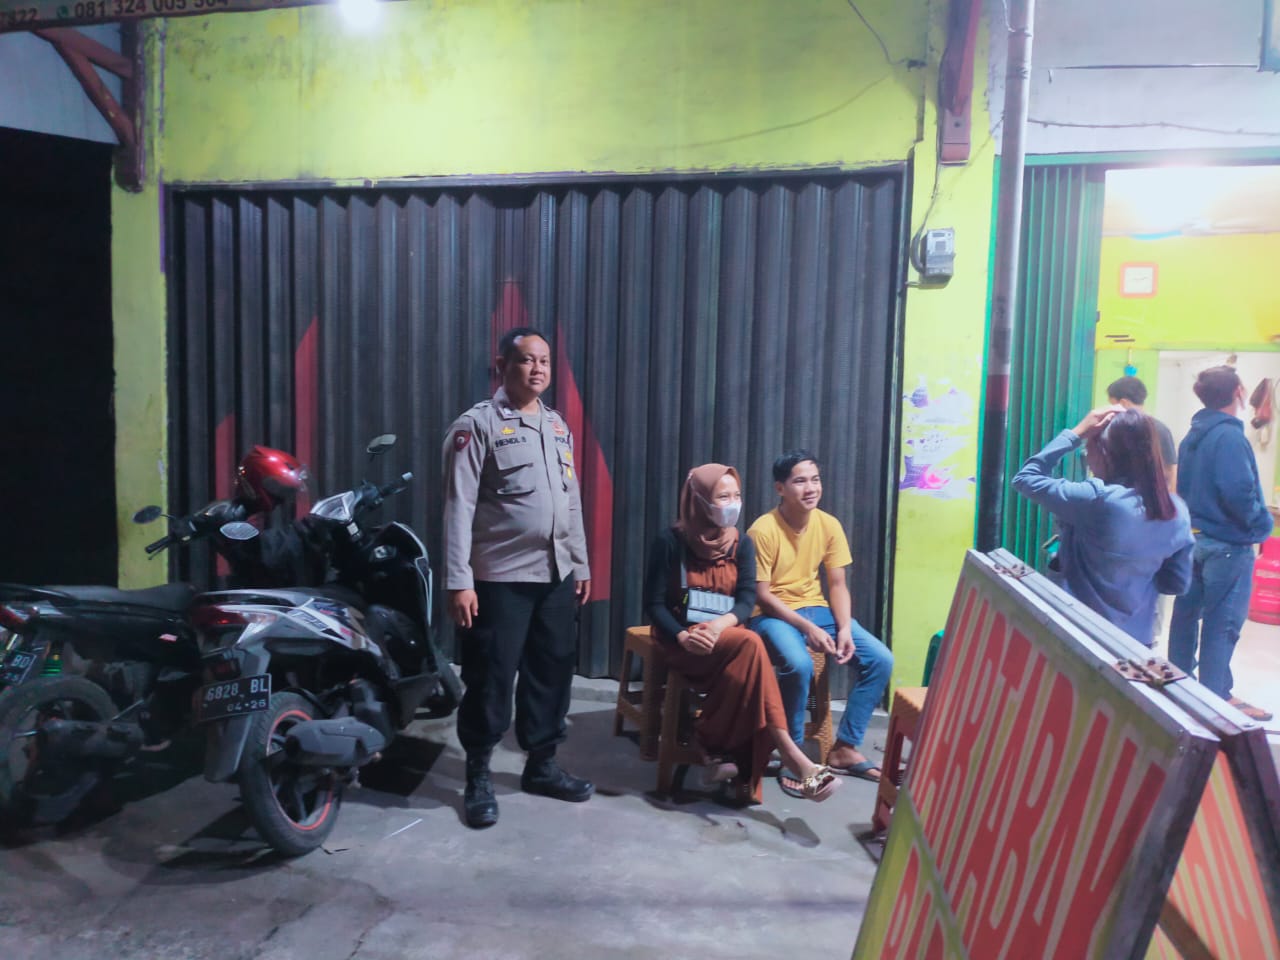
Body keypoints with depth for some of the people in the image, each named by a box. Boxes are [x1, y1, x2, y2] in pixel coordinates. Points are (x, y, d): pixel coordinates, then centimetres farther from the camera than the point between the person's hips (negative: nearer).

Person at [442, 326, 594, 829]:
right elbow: (459, 508, -13)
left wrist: (581, 565, 16)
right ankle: (478, 778, 17)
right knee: (491, 678, 2)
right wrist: (458, 582, -18)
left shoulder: (558, 427, 13)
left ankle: (541, 765, 28)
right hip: (500, 578, -6)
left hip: (556, 575, 7)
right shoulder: (477, 425, -8)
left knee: (552, 672, 13)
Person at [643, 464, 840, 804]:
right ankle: (788, 753, -33)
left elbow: (747, 599, -4)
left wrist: (721, 624, -26)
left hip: (726, 639, 4)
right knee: (751, 644, -32)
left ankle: (717, 747, -22)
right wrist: (682, 636, -25)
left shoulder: (741, 544, 5)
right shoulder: (670, 542, -6)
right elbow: (654, 603, -7)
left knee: (745, 664, -35)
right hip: (682, 641, -4)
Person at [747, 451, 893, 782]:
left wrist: (845, 629, -15)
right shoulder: (763, 530, -17)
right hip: (773, 614, -6)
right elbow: (761, 595, -16)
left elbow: (838, 585, 2)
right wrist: (808, 628, -24)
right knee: (799, 664, -36)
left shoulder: (829, 525, -2)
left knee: (880, 659, -11)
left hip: (816, 608, 6)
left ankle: (844, 748, 1)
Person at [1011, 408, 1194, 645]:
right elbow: (1177, 584, 3)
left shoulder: (1097, 500, -24)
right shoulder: (1176, 511, -5)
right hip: (1138, 639, 5)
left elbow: (1025, 478, -13)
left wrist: (1076, 433, -11)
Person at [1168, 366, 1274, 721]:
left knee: (1187, 612, 16)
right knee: (1223, 624, 0)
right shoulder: (1230, 436, -19)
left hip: (1194, 539, 8)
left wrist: (1195, 518, 14)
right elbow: (1240, 493, -25)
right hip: (1228, 545, -8)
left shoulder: (1193, 435, 8)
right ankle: (1216, 696, 8)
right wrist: (1261, 525, -10)